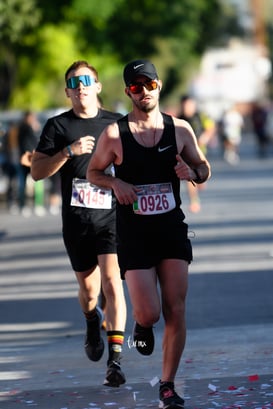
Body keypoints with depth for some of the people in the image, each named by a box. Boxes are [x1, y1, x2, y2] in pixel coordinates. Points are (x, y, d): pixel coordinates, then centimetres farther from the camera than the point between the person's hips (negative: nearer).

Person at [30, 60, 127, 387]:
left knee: (112, 282, -15)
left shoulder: (115, 124, 5)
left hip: (111, 215, -1)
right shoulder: (57, 126, 3)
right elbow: (36, 171, -4)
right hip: (76, 220, 1)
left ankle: (115, 361, -17)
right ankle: (92, 321, 48)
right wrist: (69, 151, -15)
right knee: (88, 288, 11)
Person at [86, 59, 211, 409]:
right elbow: (93, 172, 7)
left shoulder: (180, 130, 2)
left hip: (172, 229, 2)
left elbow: (203, 167, 13)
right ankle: (141, 326, 29)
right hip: (133, 233, -2)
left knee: (176, 312, -2)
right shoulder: (114, 134, -4)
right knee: (149, 312, -10)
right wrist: (116, 183, -13)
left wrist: (193, 173, -11)